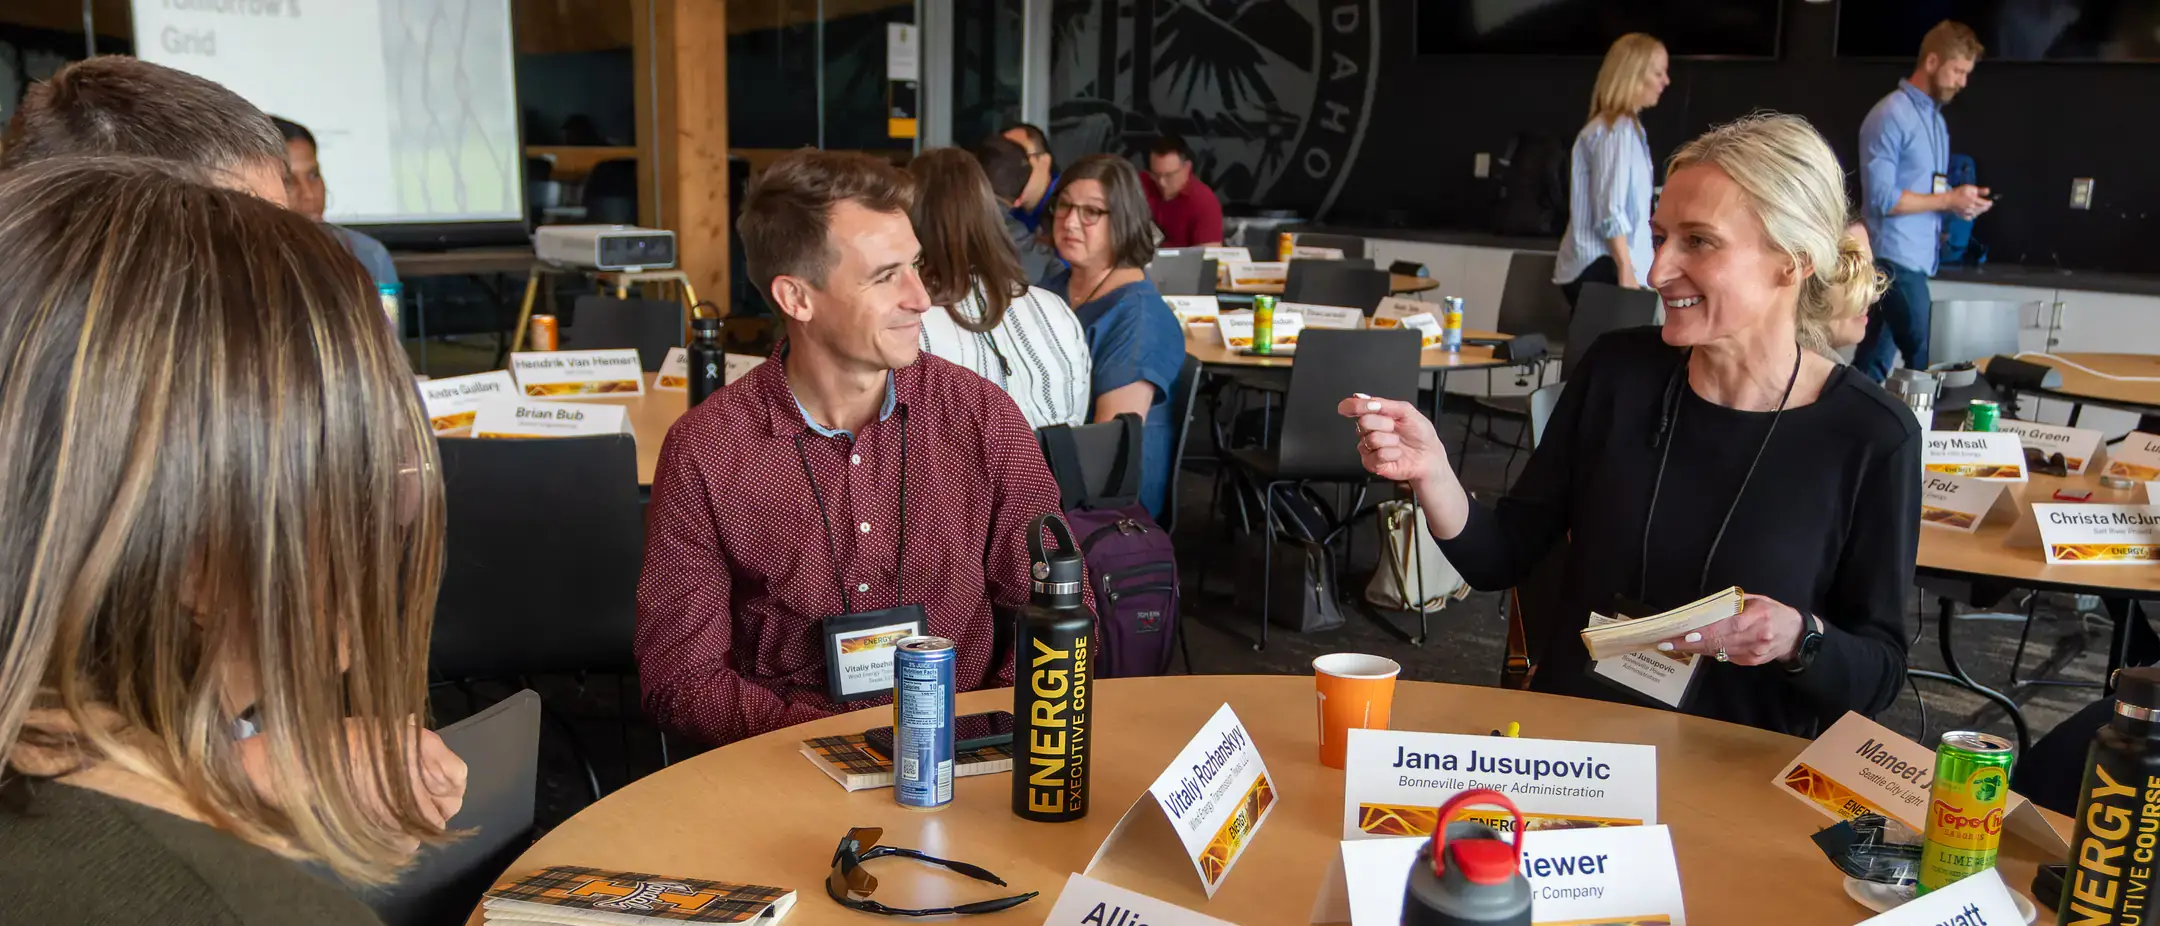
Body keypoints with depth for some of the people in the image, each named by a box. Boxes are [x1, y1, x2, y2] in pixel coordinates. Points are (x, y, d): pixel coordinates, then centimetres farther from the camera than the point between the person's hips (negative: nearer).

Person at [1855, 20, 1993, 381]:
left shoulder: (1936, 118, 16)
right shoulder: (1890, 116, -12)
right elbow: (1882, 198, -17)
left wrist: (1959, 201, 0)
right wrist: (1948, 200, -13)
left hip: (1916, 258, 9)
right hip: (1895, 258, -9)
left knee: (1873, 362, 12)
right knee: (1926, 364, -8)